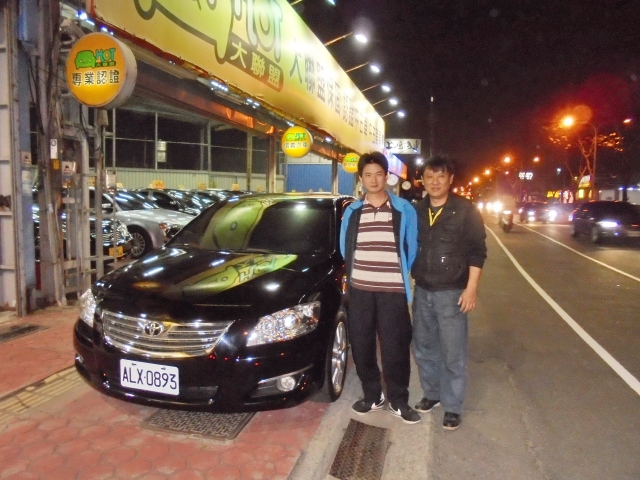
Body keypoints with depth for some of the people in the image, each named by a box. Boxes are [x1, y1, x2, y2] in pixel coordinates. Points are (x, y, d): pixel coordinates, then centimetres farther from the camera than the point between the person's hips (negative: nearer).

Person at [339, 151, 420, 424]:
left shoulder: (404, 210, 1)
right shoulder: (352, 212, 6)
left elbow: (412, 248, 6)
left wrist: (401, 276, 8)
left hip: (393, 291, -2)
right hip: (360, 290, 3)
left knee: (395, 348, 4)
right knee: (361, 346, 9)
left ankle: (399, 401, 22)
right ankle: (372, 396, 27)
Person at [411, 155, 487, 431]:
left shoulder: (465, 210, -7)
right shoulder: (416, 211, 6)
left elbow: (477, 251, -8)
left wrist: (471, 288, -14)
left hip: (451, 293, -5)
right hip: (422, 291, 5)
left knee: (453, 353, 3)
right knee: (423, 348, 15)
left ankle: (452, 407, 18)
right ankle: (431, 394, 34)